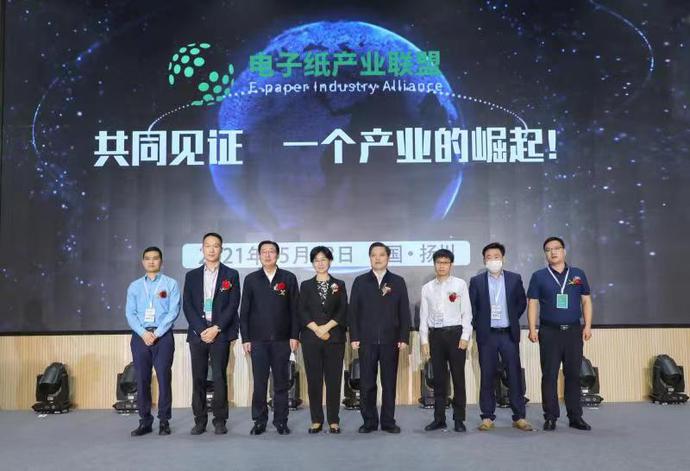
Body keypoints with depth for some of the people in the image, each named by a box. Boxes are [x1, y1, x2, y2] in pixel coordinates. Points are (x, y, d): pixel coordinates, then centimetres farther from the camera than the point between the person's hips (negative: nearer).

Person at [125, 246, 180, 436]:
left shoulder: (170, 284, 3)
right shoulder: (134, 286, 12)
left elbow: (173, 311, -5)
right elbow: (130, 313, 4)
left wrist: (157, 333, -12)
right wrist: (144, 333, -10)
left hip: (163, 336, -2)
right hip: (140, 336, 3)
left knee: (164, 378, -3)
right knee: (142, 380, 4)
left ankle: (164, 421, 7)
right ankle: (145, 421, 13)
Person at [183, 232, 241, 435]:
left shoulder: (231, 275, 5)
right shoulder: (192, 276, 12)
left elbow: (233, 305, -2)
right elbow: (187, 306, 4)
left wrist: (216, 328, -11)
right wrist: (201, 329, -8)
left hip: (221, 333, -2)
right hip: (197, 332, 2)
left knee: (219, 377, -2)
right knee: (198, 378, 5)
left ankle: (220, 420, 7)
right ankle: (200, 420, 13)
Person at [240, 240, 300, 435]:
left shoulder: (289, 278, 5)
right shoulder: (251, 279, 7)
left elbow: (295, 309, 4)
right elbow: (244, 311, 6)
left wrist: (294, 336, -2)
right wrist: (245, 338, 1)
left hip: (282, 339, 0)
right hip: (258, 340, 0)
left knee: (281, 382, 5)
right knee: (259, 383, 3)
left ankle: (281, 421, 15)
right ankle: (259, 421, 15)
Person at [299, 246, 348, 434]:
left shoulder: (339, 284, 9)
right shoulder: (306, 285, 10)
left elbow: (343, 311, 0)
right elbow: (302, 312, 2)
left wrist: (326, 327, -11)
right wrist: (317, 329, -11)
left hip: (334, 338, 0)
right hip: (311, 339, 1)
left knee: (333, 379, 1)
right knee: (314, 380, 3)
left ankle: (333, 421, 9)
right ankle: (316, 420, 12)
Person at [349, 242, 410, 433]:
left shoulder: (398, 282, 7)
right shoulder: (360, 281, 7)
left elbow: (404, 312, 5)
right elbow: (353, 311, 4)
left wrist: (404, 338, -2)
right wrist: (354, 337, -3)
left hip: (390, 340, 0)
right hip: (366, 340, 0)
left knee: (389, 383, 5)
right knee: (366, 383, 3)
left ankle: (388, 421, 16)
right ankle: (369, 421, 15)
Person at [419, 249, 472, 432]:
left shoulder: (460, 284, 1)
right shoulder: (427, 288, 8)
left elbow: (466, 312, 0)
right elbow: (423, 316, 8)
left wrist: (465, 336, -8)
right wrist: (424, 340, 3)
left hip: (455, 333, -2)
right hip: (435, 335, 2)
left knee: (458, 377, 2)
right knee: (438, 378, 8)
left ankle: (459, 419, 12)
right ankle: (439, 418, 17)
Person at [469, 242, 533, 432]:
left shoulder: (514, 279, 4)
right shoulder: (476, 281, 2)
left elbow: (522, 302, 13)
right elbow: (471, 306, 5)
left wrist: (512, 318, 9)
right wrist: (478, 325, 1)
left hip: (509, 334, 1)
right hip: (486, 335, 0)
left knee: (515, 375, 3)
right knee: (487, 377, 4)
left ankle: (519, 416, 13)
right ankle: (487, 417, 13)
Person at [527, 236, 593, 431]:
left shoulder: (578, 274, 9)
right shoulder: (539, 276, 4)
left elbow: (586, 301, 9)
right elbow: (532, 303, 2)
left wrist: (588, 326, 1)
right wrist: (532, 329, -6)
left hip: (574, 331, 1)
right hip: (549, 332, -1)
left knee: (573, 374, 6)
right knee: (549, 375, 2)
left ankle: (575, 417, 16)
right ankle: (550, 417, 10)